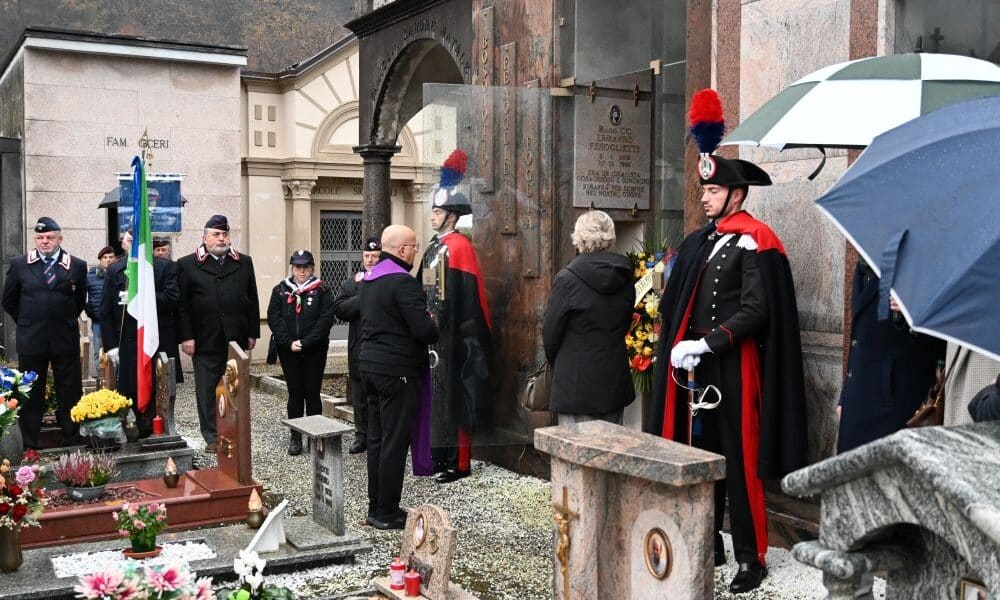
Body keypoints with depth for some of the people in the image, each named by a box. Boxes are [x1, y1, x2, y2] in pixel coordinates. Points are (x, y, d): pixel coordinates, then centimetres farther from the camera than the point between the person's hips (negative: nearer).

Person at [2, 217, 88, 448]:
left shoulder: (77, 266, 0)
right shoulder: (19, 264, 2)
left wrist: (66, 321, 9)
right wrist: (27, 323, 9)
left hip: (65, 340, 0)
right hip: (30, 340, 1)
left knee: (70, 394, 6)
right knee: (30, 395, 8)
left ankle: (71, 441, 16)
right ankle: (30, 445, 17)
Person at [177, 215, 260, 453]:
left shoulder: (244, 263, 11)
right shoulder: (187, 264, 2)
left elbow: (252, 300, 11)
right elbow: (182, 305, -2)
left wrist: (252, 333, 6)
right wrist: (186, 336, -9)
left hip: (237, 338, 2)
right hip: (205, 341, -2)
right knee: (207, 389, 2)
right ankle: (212, 437, 9)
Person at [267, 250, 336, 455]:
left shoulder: (322, 291, 0)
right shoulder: (280, 290, 7)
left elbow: (326, 320, -9)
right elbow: (274, 318, 0)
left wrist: (305, 343, -16)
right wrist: (289, 342, -11)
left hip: (315, 351, -2)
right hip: (288, 351, 2)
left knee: (312, 392, 2)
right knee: (295, 393, 6)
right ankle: (295, 437, 13)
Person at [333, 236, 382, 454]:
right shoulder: (352, 283, 11)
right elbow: (339, 309, -2)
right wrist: (364, 298, -12)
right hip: (359, 351, 4)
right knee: (360, 397, 13)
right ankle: (362, 436, 24)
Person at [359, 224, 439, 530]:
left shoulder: (369, 280, 13)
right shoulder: (403, 282, -17)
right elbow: (424, 329, -23)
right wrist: (434, 330, 0)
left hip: (370, 364, 9)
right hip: (397, 370, -9)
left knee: (377, 438, 14)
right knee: (394, 442, -2)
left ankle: (375, 507, 21)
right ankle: (387, 513, 5)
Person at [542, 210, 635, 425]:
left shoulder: (567, 279, -13)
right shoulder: (625, 279, 3)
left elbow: (550, 333, -5)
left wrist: (555, 361, 13)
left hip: (577, 386, -5)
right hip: (615, 383, 5)